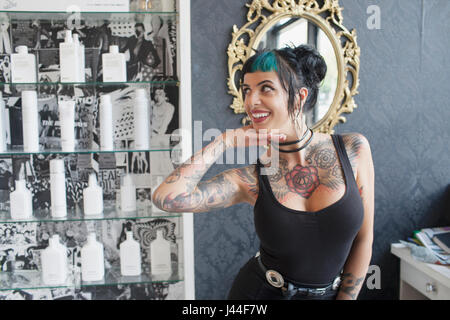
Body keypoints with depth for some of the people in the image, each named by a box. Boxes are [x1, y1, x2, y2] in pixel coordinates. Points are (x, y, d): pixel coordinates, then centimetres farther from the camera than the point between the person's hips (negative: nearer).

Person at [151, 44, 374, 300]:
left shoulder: (355, 149, -12)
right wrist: (226, 141, -20)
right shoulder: (252, 179, -15)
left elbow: (363, 240, -4)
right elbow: (167, 198, -28)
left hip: (329, 294, 1)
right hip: (258, 292, 0)